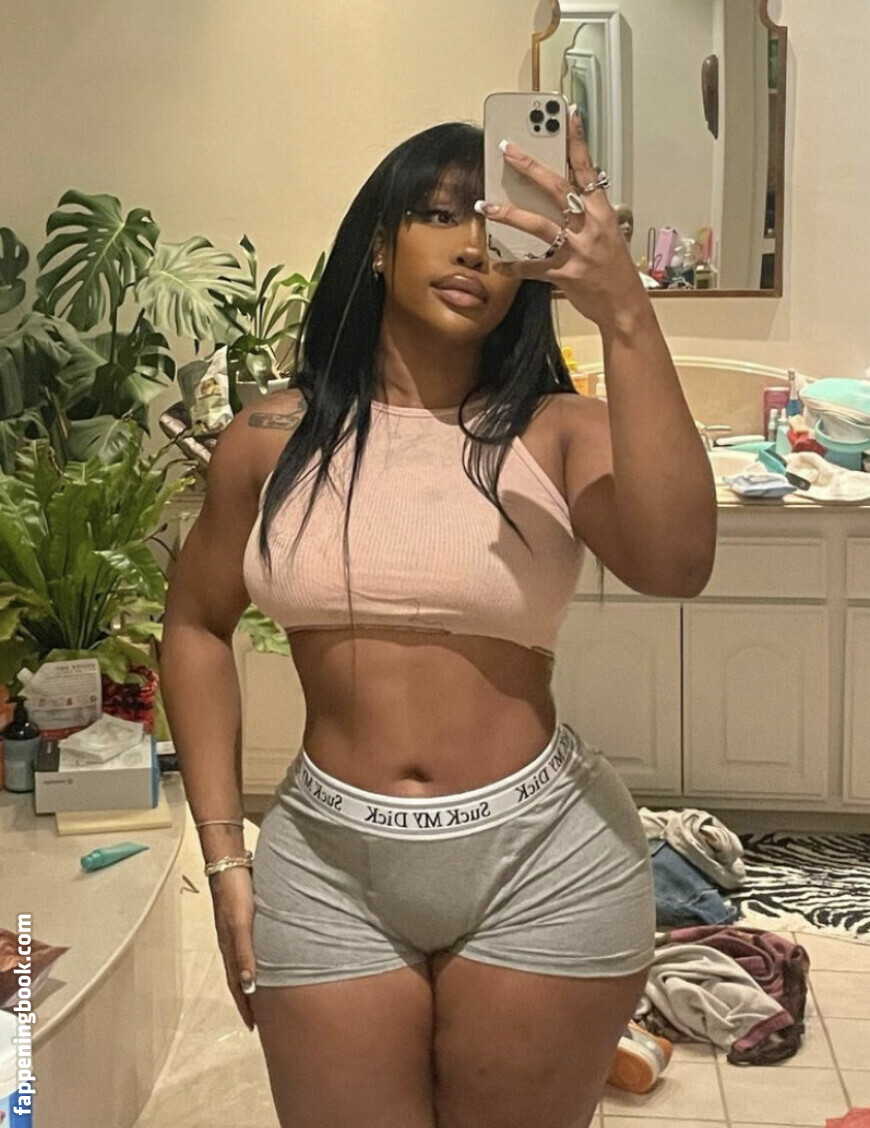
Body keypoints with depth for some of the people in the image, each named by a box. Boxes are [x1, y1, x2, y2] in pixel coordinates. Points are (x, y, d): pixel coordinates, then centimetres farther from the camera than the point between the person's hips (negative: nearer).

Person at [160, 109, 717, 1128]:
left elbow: (675, 563, -25)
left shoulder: (559, 433, -6)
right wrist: (223, 852, 6)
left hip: (543, 860, -1)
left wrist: (624, 313, -31)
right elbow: (197, 625, 10)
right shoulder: (276, 438, 0)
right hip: (328, 862, 1)